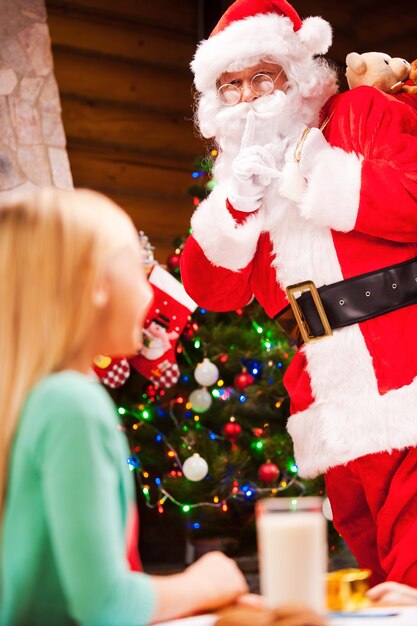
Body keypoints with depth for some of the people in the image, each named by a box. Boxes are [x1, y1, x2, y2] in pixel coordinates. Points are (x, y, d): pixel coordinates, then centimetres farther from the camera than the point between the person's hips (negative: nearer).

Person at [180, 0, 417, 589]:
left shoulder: (365, 113, 6)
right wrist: (236, 203, -4)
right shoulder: (240, 174, 19)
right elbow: (213, 290, 11)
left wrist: (306, 166, -8)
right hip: (335, 405, 5)